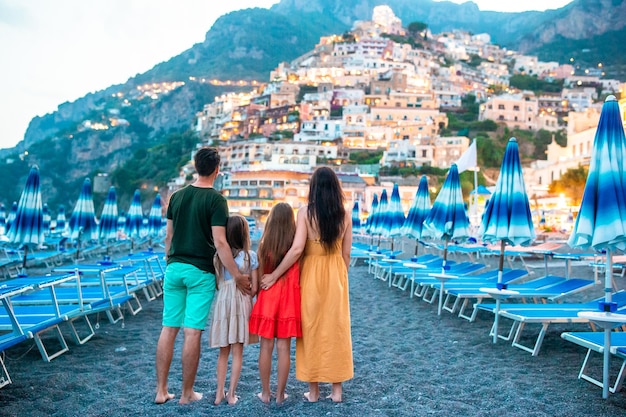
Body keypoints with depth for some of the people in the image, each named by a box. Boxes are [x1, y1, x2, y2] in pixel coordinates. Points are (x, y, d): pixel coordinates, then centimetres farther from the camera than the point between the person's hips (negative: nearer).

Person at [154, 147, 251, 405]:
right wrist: (237, 276, -12)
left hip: (174, 268, 5)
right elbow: (219, 243, -15)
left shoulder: (177, 196, 8)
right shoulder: (216, 199, -9)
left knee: (169, 328, 9)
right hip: (201, 272, -5)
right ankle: (187, 393, 11)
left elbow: (168, 237, 12)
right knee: (192, 332, 1)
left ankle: (161, 391, 16)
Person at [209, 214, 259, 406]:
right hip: (241, 303, -2)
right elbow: (255, 288, -5)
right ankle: (231, 394, 12)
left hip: (222, 303, 2)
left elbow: (217, 284, -1)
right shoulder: (250, 255, -6)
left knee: (223, 352, 14)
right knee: (237, 352, 7)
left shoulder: (218, 256, 0)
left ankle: (219, 393, 17)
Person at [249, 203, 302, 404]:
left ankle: (265, 392, 16)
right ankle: (280, 394, 12)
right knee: (283, 347, 5)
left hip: (267, 296, 1)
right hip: (289, 296, -1)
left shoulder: (265, 243, -2)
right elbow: (299, 273, -1)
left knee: (266, 346, 9)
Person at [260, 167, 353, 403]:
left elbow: (297, 249, -18)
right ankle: (337, 390, 17)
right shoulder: (344, 214, -1)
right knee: (336, 329, 11)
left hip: (311, 274, -2)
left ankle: (313, 390, 16)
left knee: (312, 330, 8)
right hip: (336, 274, 2)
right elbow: (346, 253, 2)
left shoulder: (306, 212, -10)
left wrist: (274, 276, -12)